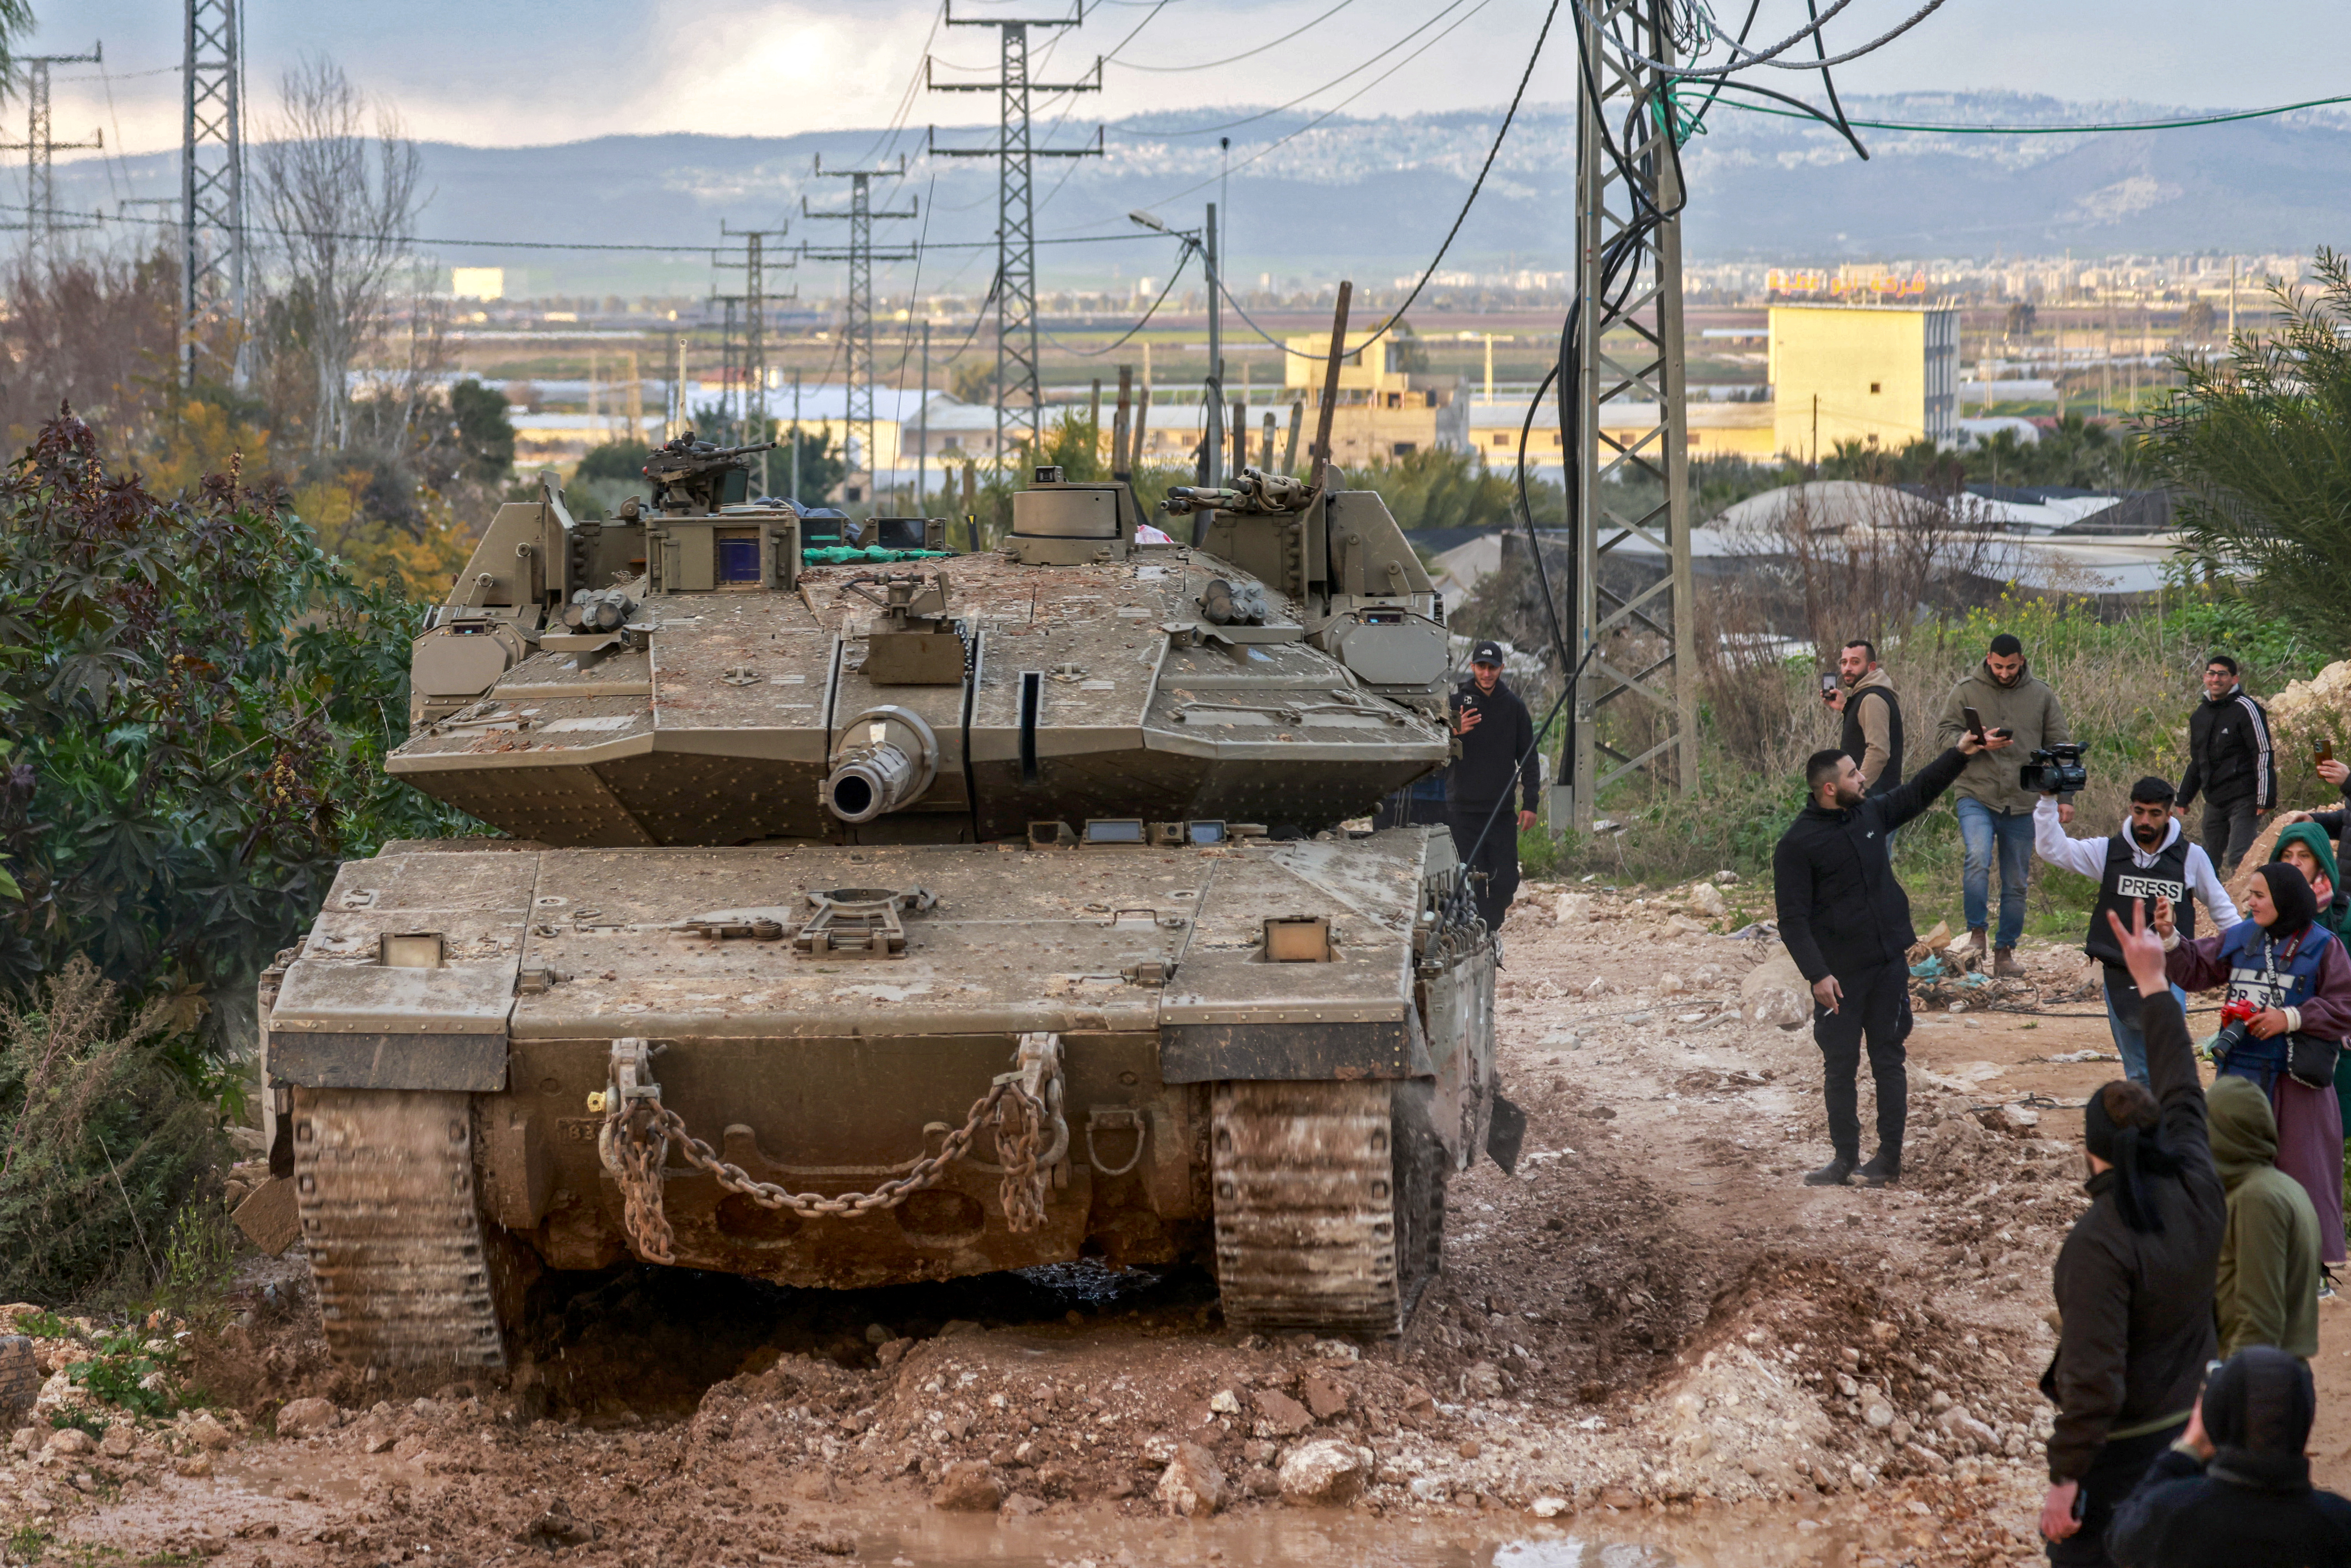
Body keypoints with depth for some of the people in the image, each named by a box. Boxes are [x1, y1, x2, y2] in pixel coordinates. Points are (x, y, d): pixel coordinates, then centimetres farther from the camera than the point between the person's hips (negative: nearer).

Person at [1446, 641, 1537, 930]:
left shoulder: (1514, 707, 8)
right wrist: (1455, 734, -21)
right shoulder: (1455, 704, 3)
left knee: (1505, 880, -1)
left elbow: (1528, 757, 12)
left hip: (1502, 810, 2)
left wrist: (1530, 803, 5)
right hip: (1463, 808, -2)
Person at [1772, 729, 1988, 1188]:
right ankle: (1845, 1158, 12)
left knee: (1889, 1059, 6)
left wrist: (1959, 755, 18)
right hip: (1839, 974, -5)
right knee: (1840, 1066, 3)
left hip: (1890, 964, 5)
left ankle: (1890, 1156, 11)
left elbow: (1918, 792, 23)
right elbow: (1793, 918, -14)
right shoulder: (1797, 844, -12)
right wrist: (1816, 974, -20)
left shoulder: (1871, 812, 5)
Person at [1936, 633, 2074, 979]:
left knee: (2016, 884, 7)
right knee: (1977, 859, -27)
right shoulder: (1967, 691, 3)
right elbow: (1944, 731, 1)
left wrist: (2064, 797, 5)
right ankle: (1977, 933, -15)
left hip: (2022, 804, 2)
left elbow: (2059, 747, 10)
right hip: (1977, 797, -2)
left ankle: (2005, 952, 17)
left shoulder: (2041, 695, 8)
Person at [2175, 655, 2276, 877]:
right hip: (2214, 803, 8)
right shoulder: (2200, 713, 15)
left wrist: (2265, 799, -17)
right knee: (2210, 861, 10)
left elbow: (2264, 755, -12)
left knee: (2237, 860, -18)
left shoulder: (2245, 709, -9)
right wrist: (2183, 797, 22)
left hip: (2243, 800, -8)